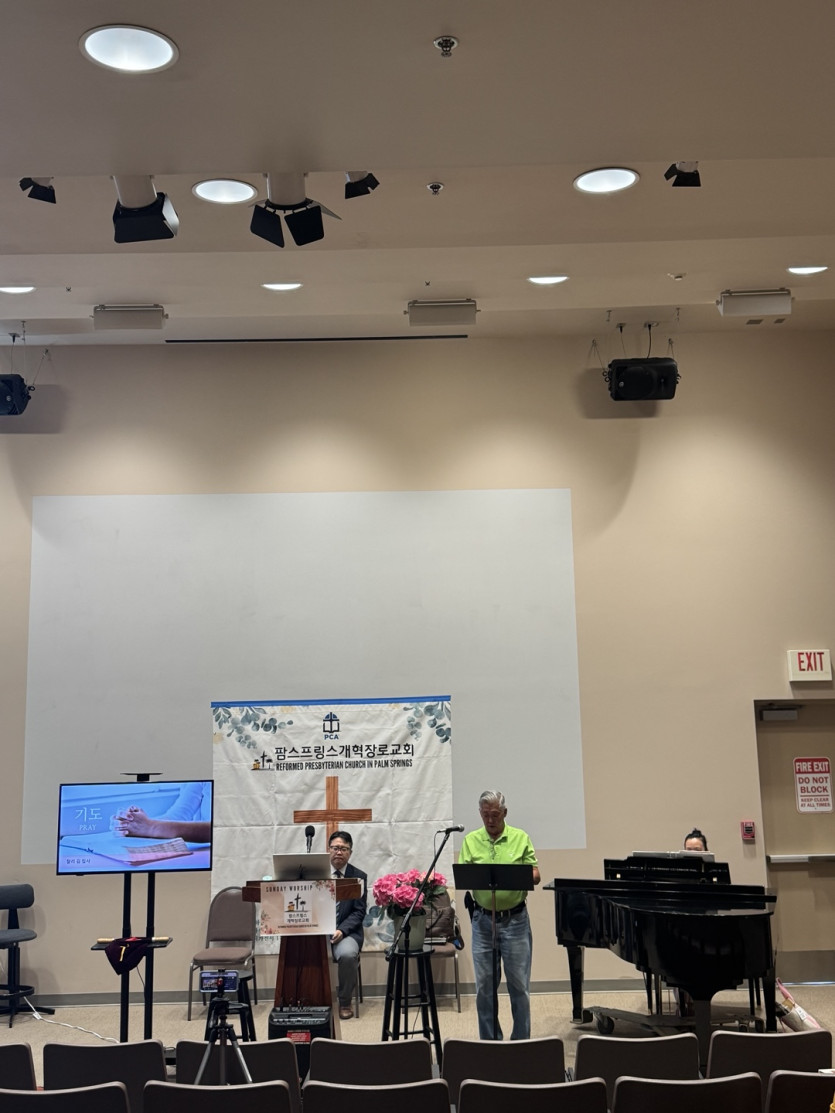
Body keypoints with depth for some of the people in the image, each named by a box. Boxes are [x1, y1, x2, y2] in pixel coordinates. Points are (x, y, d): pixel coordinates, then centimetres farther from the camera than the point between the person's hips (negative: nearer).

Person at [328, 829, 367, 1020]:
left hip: (347, 931, -1)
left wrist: (341, 930, -16)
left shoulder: (359, 877, 5)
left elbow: (359, 912, 0)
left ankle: (345, 1003, -9)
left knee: (347, 954, -34)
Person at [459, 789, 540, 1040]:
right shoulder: (471, 841, 5)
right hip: (483, 919, 1)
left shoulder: (520, 838, 1)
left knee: (519, 983, 4)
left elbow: (535, 876, 0)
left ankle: (521, 1041, 17)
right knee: (484, 985, 8)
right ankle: (489, 1041, 21)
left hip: (515, 919, -1)